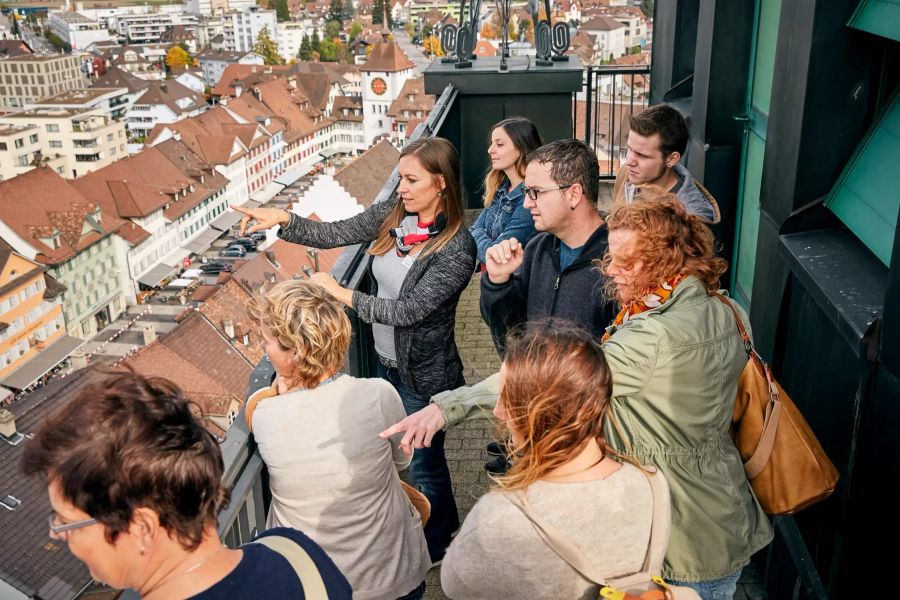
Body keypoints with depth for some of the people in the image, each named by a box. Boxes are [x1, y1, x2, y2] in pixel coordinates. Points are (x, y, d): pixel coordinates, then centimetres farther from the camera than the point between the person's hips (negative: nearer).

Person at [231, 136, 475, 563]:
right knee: (420, 452, 25)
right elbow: (334, 234, -7)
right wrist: (282, 220, -22)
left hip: (424, 375, -7)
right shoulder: (393, 213, -6)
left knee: (423, 464, 13)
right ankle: (446, 520, 52)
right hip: (387, 361, 7)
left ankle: (433, 549, 41)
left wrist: (342, 294, -23)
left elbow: (408, 311, -28)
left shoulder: (457, 249, -27)